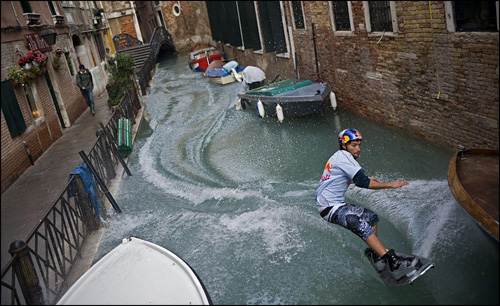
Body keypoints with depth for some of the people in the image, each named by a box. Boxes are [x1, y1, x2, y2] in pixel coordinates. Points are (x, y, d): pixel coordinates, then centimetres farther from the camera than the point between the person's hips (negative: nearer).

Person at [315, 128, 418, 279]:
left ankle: (375, 255, 11)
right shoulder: (343, 156, -16)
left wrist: (365, 180, 27)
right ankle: (393, 262, -34)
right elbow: (362, 182, -22)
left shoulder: (339, 156, 15)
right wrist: (390, 185, -19)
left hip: (337, 204, 11)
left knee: (371, 217, 13)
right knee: (362, 226, -27)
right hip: (330, 208, -11)